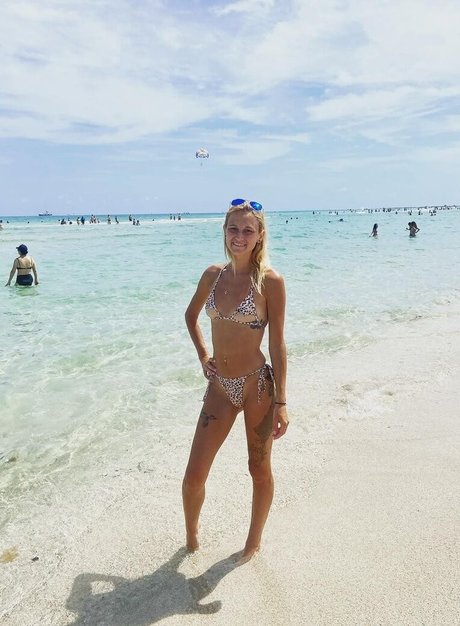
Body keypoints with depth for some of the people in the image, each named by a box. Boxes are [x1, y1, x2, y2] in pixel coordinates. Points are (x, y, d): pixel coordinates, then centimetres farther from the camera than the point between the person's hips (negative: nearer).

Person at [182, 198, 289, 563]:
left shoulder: (270, 280, -9)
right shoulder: (213, 274, 4)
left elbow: (277, 344, -9)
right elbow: (191, 315, 22)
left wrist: (280, 402, -11)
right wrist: (202, 354, 9)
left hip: (257, 385, -4)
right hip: (220, 387, 4)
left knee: (260, 470, 14)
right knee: (194, 476, 6)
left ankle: (254, 540, 39)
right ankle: (191, 533, 37)